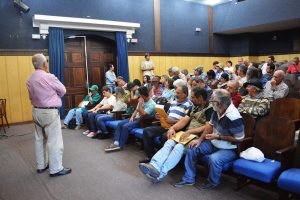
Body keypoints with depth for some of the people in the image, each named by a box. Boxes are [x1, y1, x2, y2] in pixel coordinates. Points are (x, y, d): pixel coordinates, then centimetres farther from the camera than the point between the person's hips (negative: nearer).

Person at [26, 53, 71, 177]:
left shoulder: (29, 80, 5)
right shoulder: (49, 77, -17)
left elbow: (32, 97, 10)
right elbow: (63, 91, -5)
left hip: (36, 111, 8)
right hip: (49, 112, -8)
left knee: (40, 139, 17)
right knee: (54, 140, -1)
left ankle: (41, 165, 29)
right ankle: (55, 169, 7)